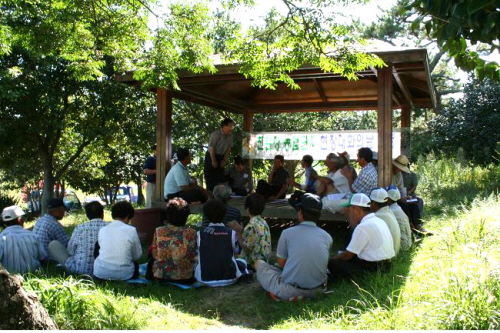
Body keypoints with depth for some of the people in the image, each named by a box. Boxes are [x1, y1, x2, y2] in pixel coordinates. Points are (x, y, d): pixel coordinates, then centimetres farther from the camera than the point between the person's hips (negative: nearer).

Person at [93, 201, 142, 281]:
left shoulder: (102, 230, 1)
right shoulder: (131, 230, -7)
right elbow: (137, 256, 1)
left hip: (101, 273, 1)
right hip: (123, 274, -1)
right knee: (135, 264, 32)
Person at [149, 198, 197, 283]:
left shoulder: (158, 232, -15)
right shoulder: (192, 233, -17)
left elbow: (154, 254, -3)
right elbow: (194, 257, -6)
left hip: (160, 276, 1)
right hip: (185, 278, -1)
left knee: (151, 261, 32)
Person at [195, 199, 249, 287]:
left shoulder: (200, 232, -6)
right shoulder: (231, 233, -8)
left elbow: (199, 253, 5)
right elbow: (235, 251, 6)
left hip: (206, 279, 0)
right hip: (229, 278, 0)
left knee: (196, 264, 32)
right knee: (242, 262, 30)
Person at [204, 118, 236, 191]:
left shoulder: (230, 135, -3)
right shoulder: (216, 134, -21)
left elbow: (229, 148, 4)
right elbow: (211, 148, -19)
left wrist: (224, 160, 2)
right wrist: (213, 161, -15)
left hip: (220, 157, 6)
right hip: (211, 156, -6)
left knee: (220, 178, 5)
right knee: (210, 178, -4)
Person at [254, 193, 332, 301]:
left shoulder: (288, 233, -9)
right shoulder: (327, 237, 0)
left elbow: (281, 263, 1)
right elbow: (320, 264, 12)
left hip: (290, 291, -4)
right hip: (318, 290, 4)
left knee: (259, 263, 14)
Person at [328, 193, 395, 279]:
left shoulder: (363, 227, -20)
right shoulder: (377, 220, 8)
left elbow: (348, 255, -15)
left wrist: (332, 259, 1)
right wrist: (349, 215, 17)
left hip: (373, 269, -10)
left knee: (333, 264, -14)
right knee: (341, 255, 20)